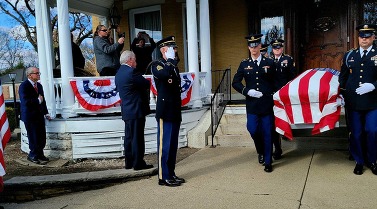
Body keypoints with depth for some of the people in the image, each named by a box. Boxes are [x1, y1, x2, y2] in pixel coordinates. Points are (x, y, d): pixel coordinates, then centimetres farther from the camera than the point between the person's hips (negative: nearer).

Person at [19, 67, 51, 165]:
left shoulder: (39, 85, 14)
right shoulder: (24, 86, -12)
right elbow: (25, 102, -24)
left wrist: (46, 113, 14)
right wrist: (38, 100, -13)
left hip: (39, 115, 7)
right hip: (30, 117, -7)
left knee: (42, 137, 10)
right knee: (34, 138, 1)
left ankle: (40, 155, 25)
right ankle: (33, 156, 18)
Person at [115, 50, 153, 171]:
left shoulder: (119, 73, 14)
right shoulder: (131, 71, -15)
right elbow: (147, 84, -12)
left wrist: (143, 88, 8)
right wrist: (148, 83, 9)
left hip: (126, 111, 9)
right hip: (136, 110, -9)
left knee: (129, 137, 14)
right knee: (137, 138, -2)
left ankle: (129, 162, 21)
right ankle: (138, 163, 4)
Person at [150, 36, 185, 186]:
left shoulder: (173, 66, 19)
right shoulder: (156, 65, -5)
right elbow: (164, 74, -30)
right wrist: (170, 60, -13)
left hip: (175, 112, 8)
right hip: (165, 111, -8)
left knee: (173, 145, 13)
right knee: (164, 145, -2)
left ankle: (171, 174, 22)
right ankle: (163, 177, 6)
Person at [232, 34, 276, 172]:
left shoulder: (269, 63, 5)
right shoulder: (244, 64, 7)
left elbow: (276, 82, 10)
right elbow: (235, 83, 4)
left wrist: (272, 95, 0)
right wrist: (247, 91, -9)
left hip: (267, 104, -1)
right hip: (252, 104, 1)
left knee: (267, 133, 2)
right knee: (253, 130, -4)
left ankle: (268, 162, 16)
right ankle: (261, 151, 28)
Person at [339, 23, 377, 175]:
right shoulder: (349, 55, 10)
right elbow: (342, 77, 15)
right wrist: (341, 95, 8)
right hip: (353, 102, 2)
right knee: (355, 133, 7)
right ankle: (359, 161, 23)